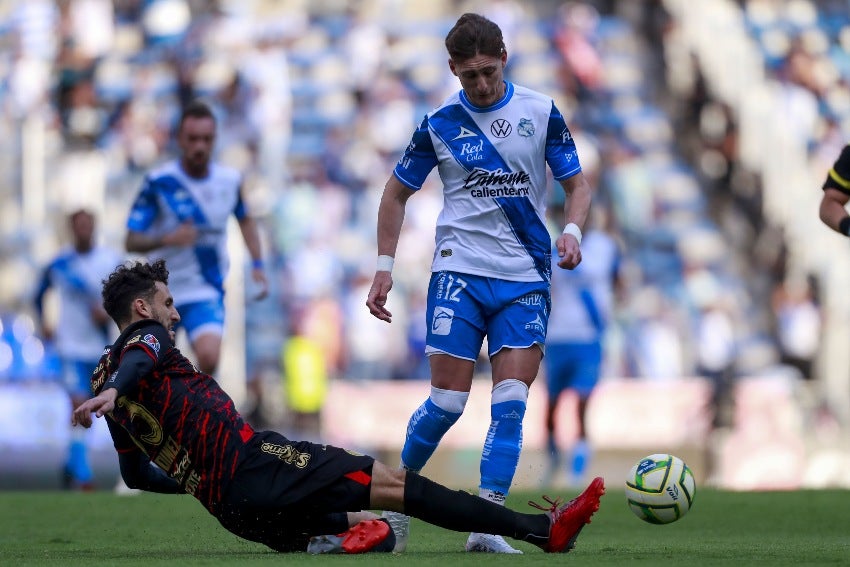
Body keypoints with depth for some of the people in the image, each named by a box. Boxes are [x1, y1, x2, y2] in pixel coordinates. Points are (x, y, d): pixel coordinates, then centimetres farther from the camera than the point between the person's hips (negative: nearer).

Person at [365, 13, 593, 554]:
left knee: (511, 402, -9)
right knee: (448, 399, -7)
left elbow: (577, 185, 8)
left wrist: (572, 232, -13)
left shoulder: (541, 112, 2)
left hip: (526, 277, 1)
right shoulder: (440, 122, 2)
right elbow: (398, 192, 12)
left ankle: (486, 524, -8)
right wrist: (384, 265, 4)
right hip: (459, 270, -1)